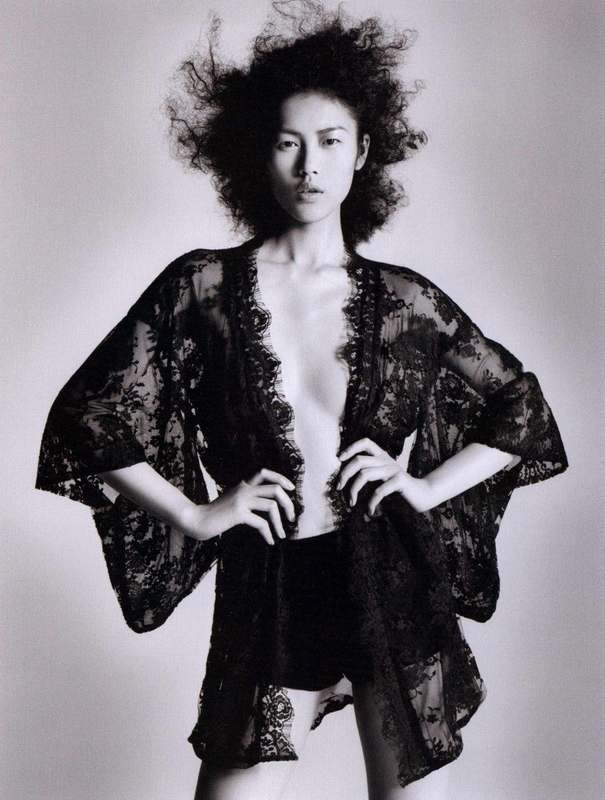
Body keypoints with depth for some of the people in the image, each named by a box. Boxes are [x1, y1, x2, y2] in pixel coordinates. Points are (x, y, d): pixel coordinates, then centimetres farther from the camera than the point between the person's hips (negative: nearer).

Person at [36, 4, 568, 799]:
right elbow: (85, 416, 1)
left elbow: (521, 407, 14)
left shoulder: (404, 300, 3)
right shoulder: (202, 287, -2)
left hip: (393, 582, 2)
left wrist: (425, 488, 2)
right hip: (266, 592, -1)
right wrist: (196, 515, -3)